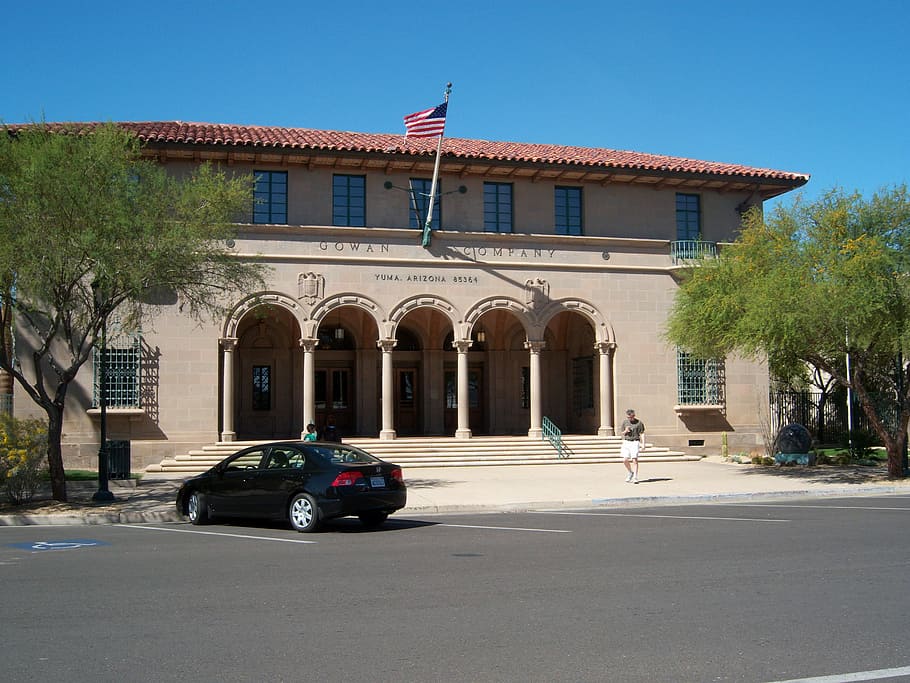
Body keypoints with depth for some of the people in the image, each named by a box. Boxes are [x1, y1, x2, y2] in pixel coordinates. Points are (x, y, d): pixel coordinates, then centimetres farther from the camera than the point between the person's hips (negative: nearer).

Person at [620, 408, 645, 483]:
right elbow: (622, 433, 15)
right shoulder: (624, 422, 7)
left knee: (634, 460, -10)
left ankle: (635, 478, -6)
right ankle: (631, 472, 23)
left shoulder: (639, 423, -3)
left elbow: (642, 434, 0)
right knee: (625, 460, -3)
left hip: (635, 442, -4)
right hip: (626, 442, 4)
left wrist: (643, 444, -8)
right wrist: (625, 431, -8)